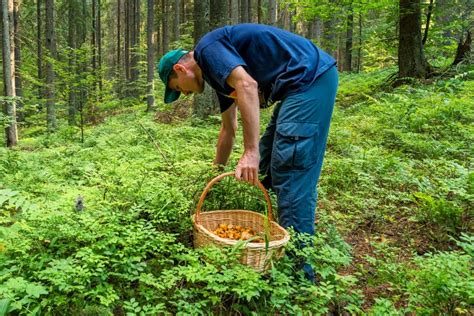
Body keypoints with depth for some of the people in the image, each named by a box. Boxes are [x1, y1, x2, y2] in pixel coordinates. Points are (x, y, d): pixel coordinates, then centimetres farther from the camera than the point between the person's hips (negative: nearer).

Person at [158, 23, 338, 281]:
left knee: (291, 177, -11)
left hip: (310, 77, -11)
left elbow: (247, 85, -25)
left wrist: (250, 152, -27)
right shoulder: (218, 70, 22)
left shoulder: (208, 47, -6)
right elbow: (228, 128, 31)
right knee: (265, 170, 14)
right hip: (301, 86, 11)